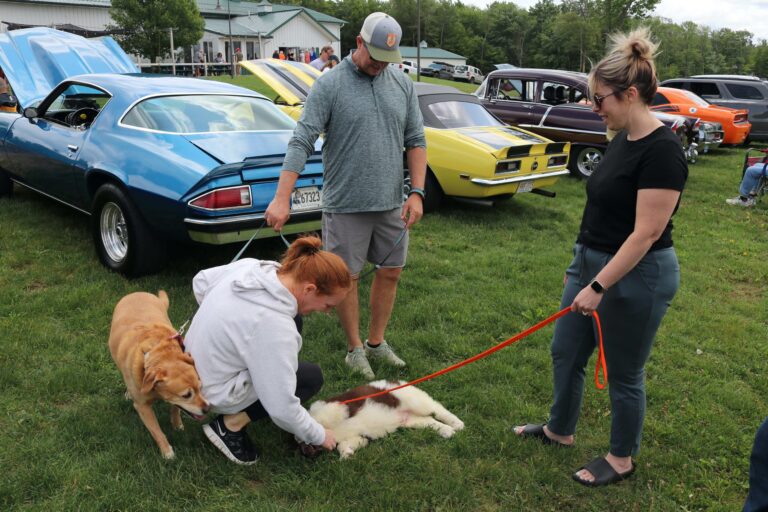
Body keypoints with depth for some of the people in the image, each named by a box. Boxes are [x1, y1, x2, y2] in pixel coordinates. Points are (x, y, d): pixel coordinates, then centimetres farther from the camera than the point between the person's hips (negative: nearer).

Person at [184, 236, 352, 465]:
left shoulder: (249, 266, -13)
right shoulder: (274, 326, -35)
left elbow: (201, 282, 6)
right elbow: (282, 408, -27)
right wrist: (319, 436, -10)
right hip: (215, 393, -8)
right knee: (311, 377, 1)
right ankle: (231, 425, -2)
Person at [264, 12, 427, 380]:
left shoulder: (403, 85, 5)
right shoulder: (329, 85, -8)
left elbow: (415, 141, 8)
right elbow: (301, 142, -14)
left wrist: (417, 192, -3)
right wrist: (282, 199, -21)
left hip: (391, 202, 5)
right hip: (345, 205, -4)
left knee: (391, 271, 13)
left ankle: (376, 342, 32)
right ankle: (354, 349, 25)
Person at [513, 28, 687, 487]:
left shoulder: (662, 151, -22)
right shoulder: (624, 140, 7)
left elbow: (646, 233, -24)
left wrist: (599, 287, -23)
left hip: (636, 276, -9)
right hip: (593, 263, 9)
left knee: (624, 373, 9)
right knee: (566, 353, 19)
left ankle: (622, 460, 32)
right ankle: (560, 430, 41)